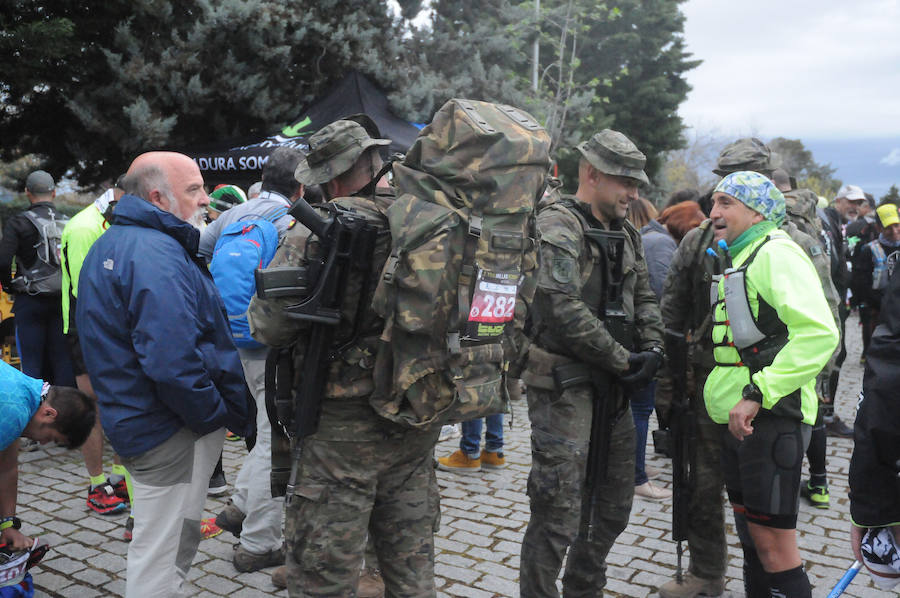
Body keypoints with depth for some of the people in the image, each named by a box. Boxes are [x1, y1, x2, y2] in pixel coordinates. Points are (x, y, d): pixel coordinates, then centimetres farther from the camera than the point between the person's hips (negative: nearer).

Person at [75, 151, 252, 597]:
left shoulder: (109, 244, 12)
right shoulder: (157, 256, -22)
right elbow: (173, 364, -31)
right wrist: (220, 416, -17)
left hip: (134, 421, 10)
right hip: (171, 434, -10)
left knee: (157, 545, 25)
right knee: (162, 561, 2)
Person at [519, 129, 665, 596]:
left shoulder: (625, 233, 14)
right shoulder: (557, 225, -13)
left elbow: (643, 298, 20)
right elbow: (565, 309, -24)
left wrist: (652, 349, 1)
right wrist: (623, 360, -16)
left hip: (613, 386, 9)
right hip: (563, 383, -9)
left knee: (615, 504, 18)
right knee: (559, 514, -6)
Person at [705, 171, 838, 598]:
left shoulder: (776, 253, -13)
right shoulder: (738, 259, 19)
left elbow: (819, 334, -26)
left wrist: (758, 394, -26)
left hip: (771, 417, -10)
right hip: (739, 418, 10)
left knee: (772, 540, -5)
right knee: (751, 533, 19)